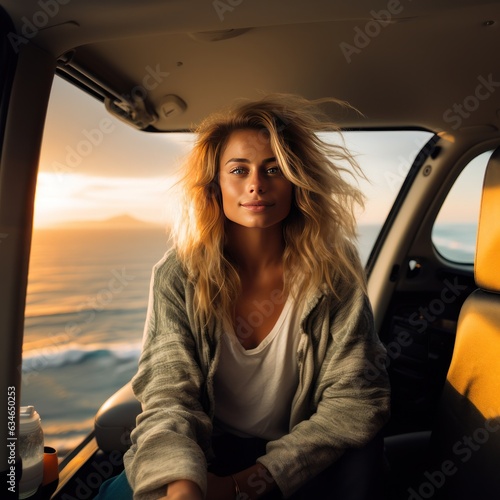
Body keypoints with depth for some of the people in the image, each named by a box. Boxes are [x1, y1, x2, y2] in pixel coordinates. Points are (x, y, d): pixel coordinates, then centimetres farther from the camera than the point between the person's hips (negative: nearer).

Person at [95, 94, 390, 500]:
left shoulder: (332, 271, -13)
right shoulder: (179, 276, -11)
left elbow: (357, 399, -14)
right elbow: (170, 396, -15)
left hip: (302, 459, 1)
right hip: (208, 453, 0)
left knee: (358, 461, -28)